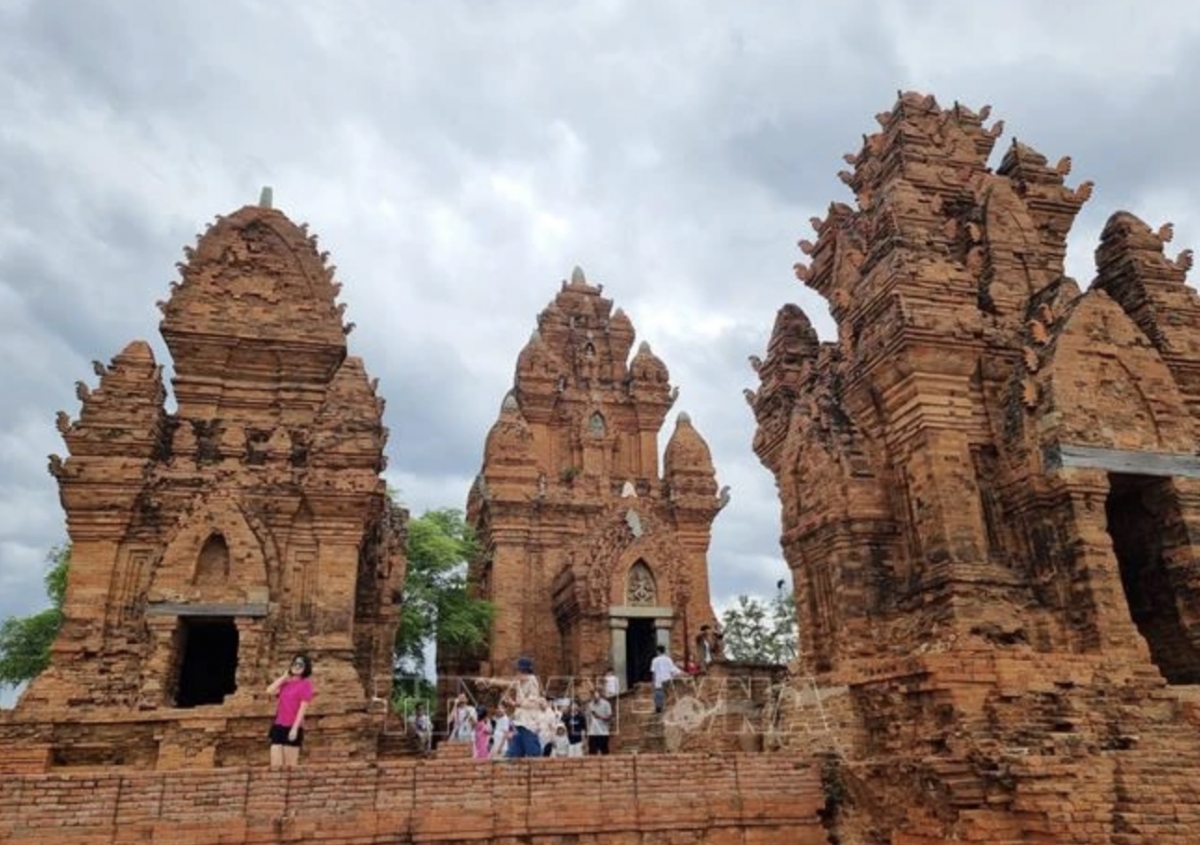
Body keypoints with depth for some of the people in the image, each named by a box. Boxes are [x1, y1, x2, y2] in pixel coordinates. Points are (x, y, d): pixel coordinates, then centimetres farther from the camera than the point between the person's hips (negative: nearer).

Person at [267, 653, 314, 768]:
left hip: (292, 727, -5)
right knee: (275, 765, 2)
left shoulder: (305, 684, -4)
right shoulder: (285, 682, 14)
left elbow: (303, 708, -11)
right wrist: (284, 676, 2)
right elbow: (270, 691, -4)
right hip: (278, 726, 5)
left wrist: (295, 728, -18)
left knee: (289, 766, -1)